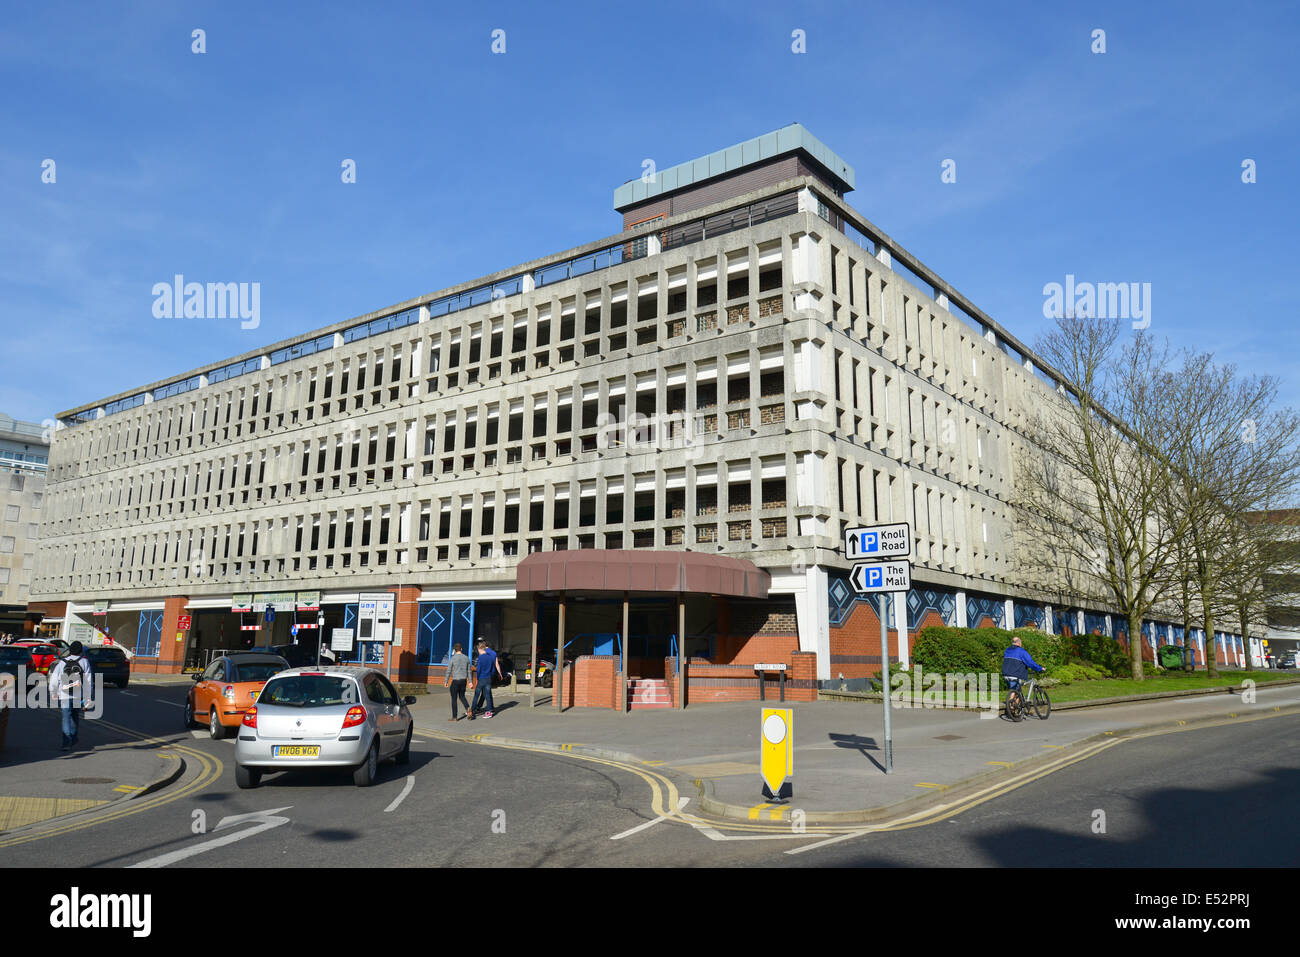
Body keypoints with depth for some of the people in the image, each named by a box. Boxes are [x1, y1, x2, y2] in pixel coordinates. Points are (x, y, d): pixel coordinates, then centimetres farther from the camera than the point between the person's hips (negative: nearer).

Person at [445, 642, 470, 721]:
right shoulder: (466, 658, 3)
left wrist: (445, 682, 2)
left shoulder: (452, 659, -9)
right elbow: (469, 671, 7)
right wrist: (470, 681, 13)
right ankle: (468, 709, -4)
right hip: (464, 680, 5)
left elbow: (448, 671, -6)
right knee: (462, 696, 20)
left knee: (454, 699, 6)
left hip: (455, 681, -4)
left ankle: (454, 717, 10)